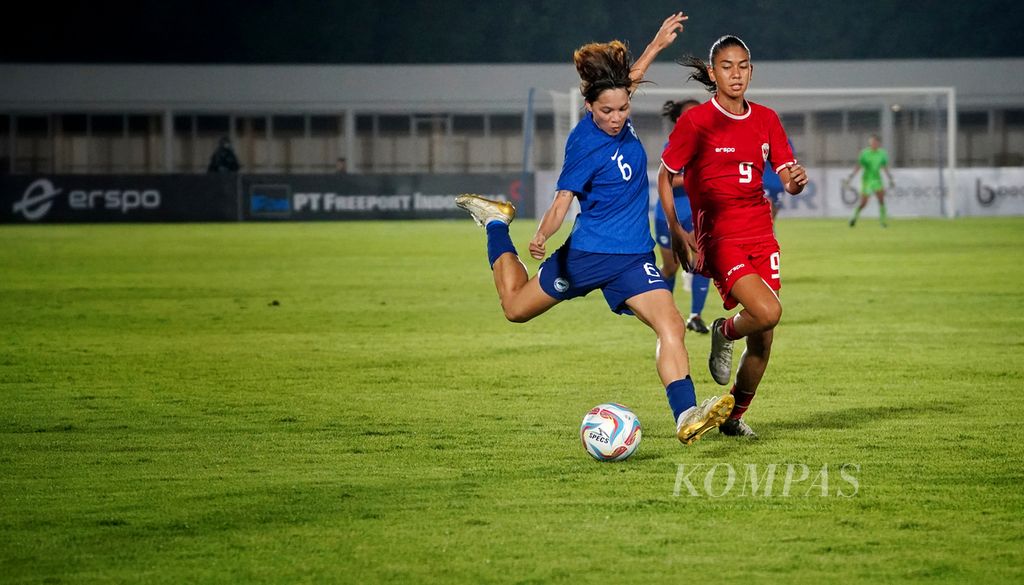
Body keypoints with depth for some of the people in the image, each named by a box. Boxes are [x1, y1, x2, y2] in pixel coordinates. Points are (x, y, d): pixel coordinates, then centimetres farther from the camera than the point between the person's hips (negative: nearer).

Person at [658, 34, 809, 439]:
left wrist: (796, 181, -18)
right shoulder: (695, 121, -5)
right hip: (719, 236, -5)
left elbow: (787, 178, 6)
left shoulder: (765, 120, 8)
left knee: (763, 339, 3)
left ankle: (734, 416, 22)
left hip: (761, 234, 5)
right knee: (767, 311, -25)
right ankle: (724, 333, 8)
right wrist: (675, 231, -10)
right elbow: (664, 177, 1)